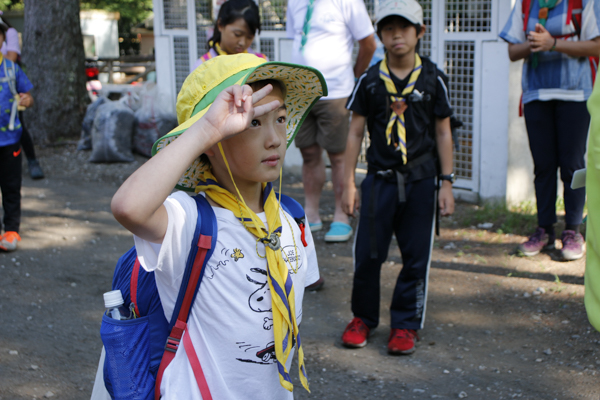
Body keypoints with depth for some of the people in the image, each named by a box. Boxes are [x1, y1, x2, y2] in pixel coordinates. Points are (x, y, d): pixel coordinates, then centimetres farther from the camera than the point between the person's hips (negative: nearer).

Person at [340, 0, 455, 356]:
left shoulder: (433, 79, 1)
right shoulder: (370, 81, 2)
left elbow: (443, 132, 5)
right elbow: (356, 132, 5)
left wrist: (447, 183, 1)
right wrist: (348, 183, 3)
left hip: (420, 181, 0)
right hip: (379, 179, 0)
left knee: (416, 257, 4)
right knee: (367, 254, 2)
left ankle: (405, 324, 19)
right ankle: (363, 317, 22)